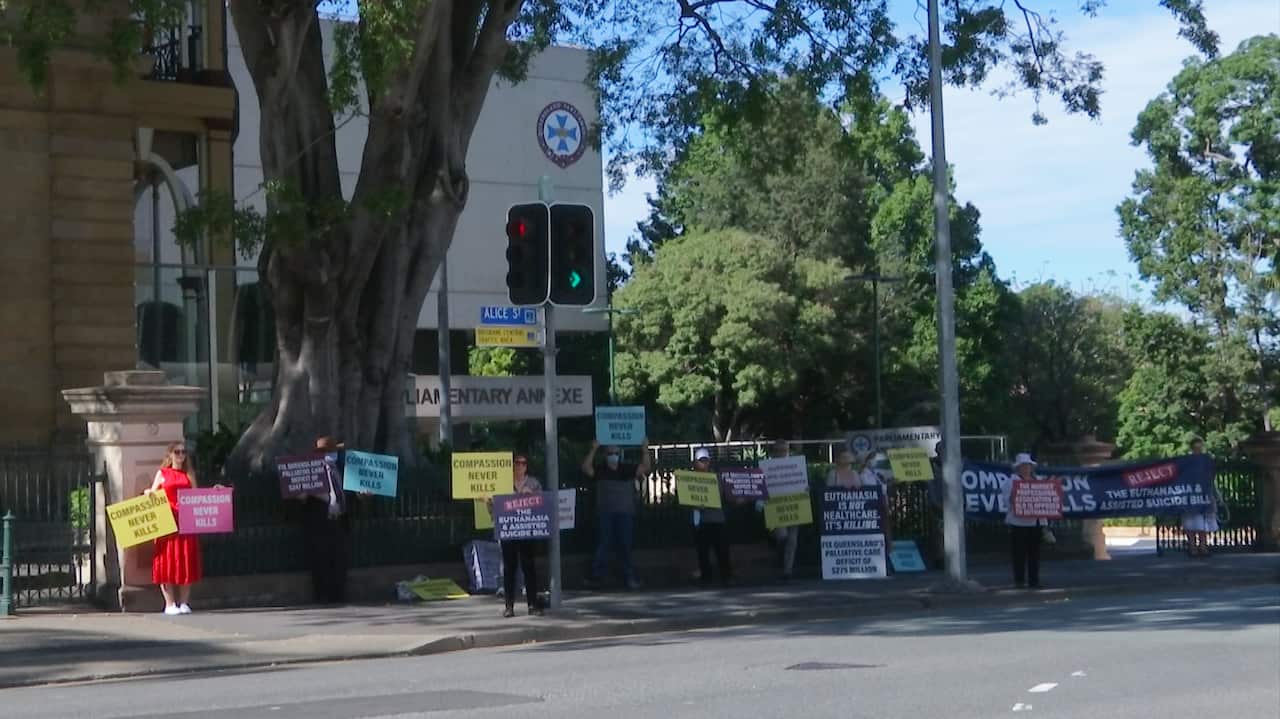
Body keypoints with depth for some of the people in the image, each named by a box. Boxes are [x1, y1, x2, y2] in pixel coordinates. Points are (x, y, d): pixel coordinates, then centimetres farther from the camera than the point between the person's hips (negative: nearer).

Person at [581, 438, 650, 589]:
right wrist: (593, 450, -22)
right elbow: (586, 467, -13)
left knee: (625, 546, 5)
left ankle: (629, 577, 10)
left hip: (625, 514, 1)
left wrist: (645, 450, -18)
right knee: (604, 545, 0)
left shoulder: (628, 470, 6)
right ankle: (597, 574, 5)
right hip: (605, 514, -1)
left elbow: (645, 468, -5)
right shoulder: (600, 471, 4)